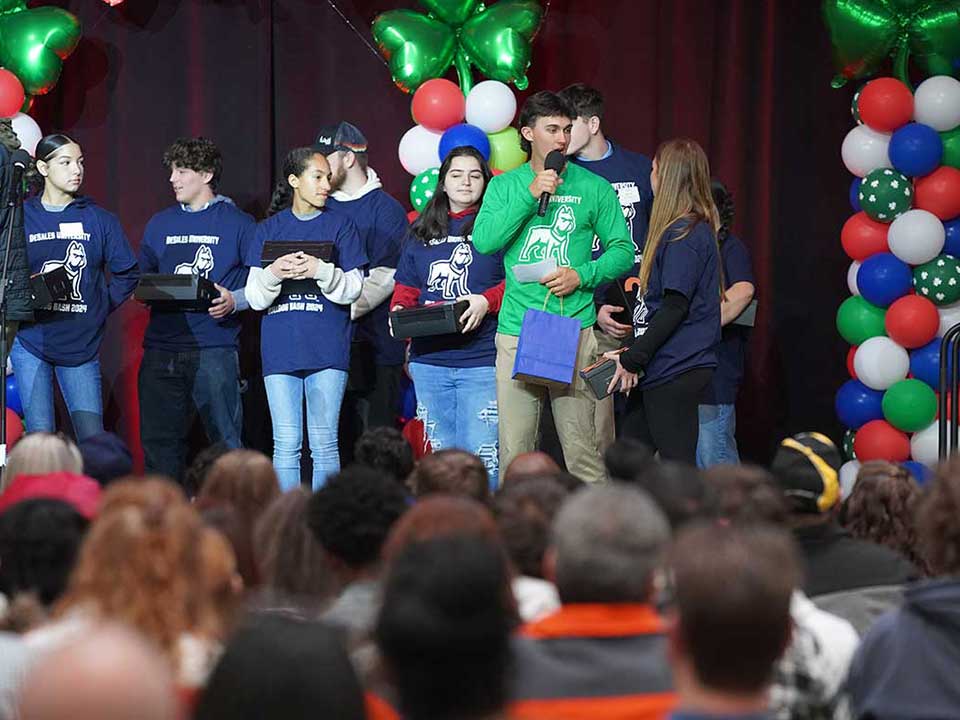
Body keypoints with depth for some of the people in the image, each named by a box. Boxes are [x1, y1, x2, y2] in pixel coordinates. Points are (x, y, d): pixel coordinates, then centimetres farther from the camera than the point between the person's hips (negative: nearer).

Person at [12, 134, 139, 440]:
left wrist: (101, 308, 0)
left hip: (82, 345, 1)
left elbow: (127, 274, 10)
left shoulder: (99, 219, 6)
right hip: (31, 344, -1)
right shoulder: (20, 216, 4)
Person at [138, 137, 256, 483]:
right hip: (161, 347, 5)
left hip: (214, 347, -5)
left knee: (226, 442, -8)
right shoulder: (160, 223, 17)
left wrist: (235, 301, -16)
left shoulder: (238, 224, 3)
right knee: (158, 441, 6)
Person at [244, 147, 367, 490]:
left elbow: (352, 290, 1)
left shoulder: (340, 225, 8)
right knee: (286, 445, 0)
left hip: (327, 347, -1)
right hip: (280, 346, 1)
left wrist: (321, 270, -17)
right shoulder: (269, 229, 11)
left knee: (324, 443, -1)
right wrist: (273, 273, -15)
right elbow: (255, 297, 6)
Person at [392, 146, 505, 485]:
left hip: (482, 359, -5)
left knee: (482, 455, -8)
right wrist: (400, 309, 0)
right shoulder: (423, 232, 17)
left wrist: (487, 301, -18)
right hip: (429, 359, 5)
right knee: (440, 454, 9)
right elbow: (406, 288, 20)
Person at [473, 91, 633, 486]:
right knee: (514, 452, 3)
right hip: (515, 331, 1)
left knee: (582, 449, -5)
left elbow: (622, 251, 7)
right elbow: (484, 241, -5)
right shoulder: (504, 186, 10)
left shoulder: (593, 188, 7)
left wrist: (583, 275, -10)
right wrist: (529, 195, -11)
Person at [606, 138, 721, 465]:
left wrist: (632, 359, -14)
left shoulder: (684, 233, -14)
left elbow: (675, 307, -19)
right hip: (659, 369, 10)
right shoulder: (693, 228, 16)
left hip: (675, 373, -10)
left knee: (676, 462, -6)